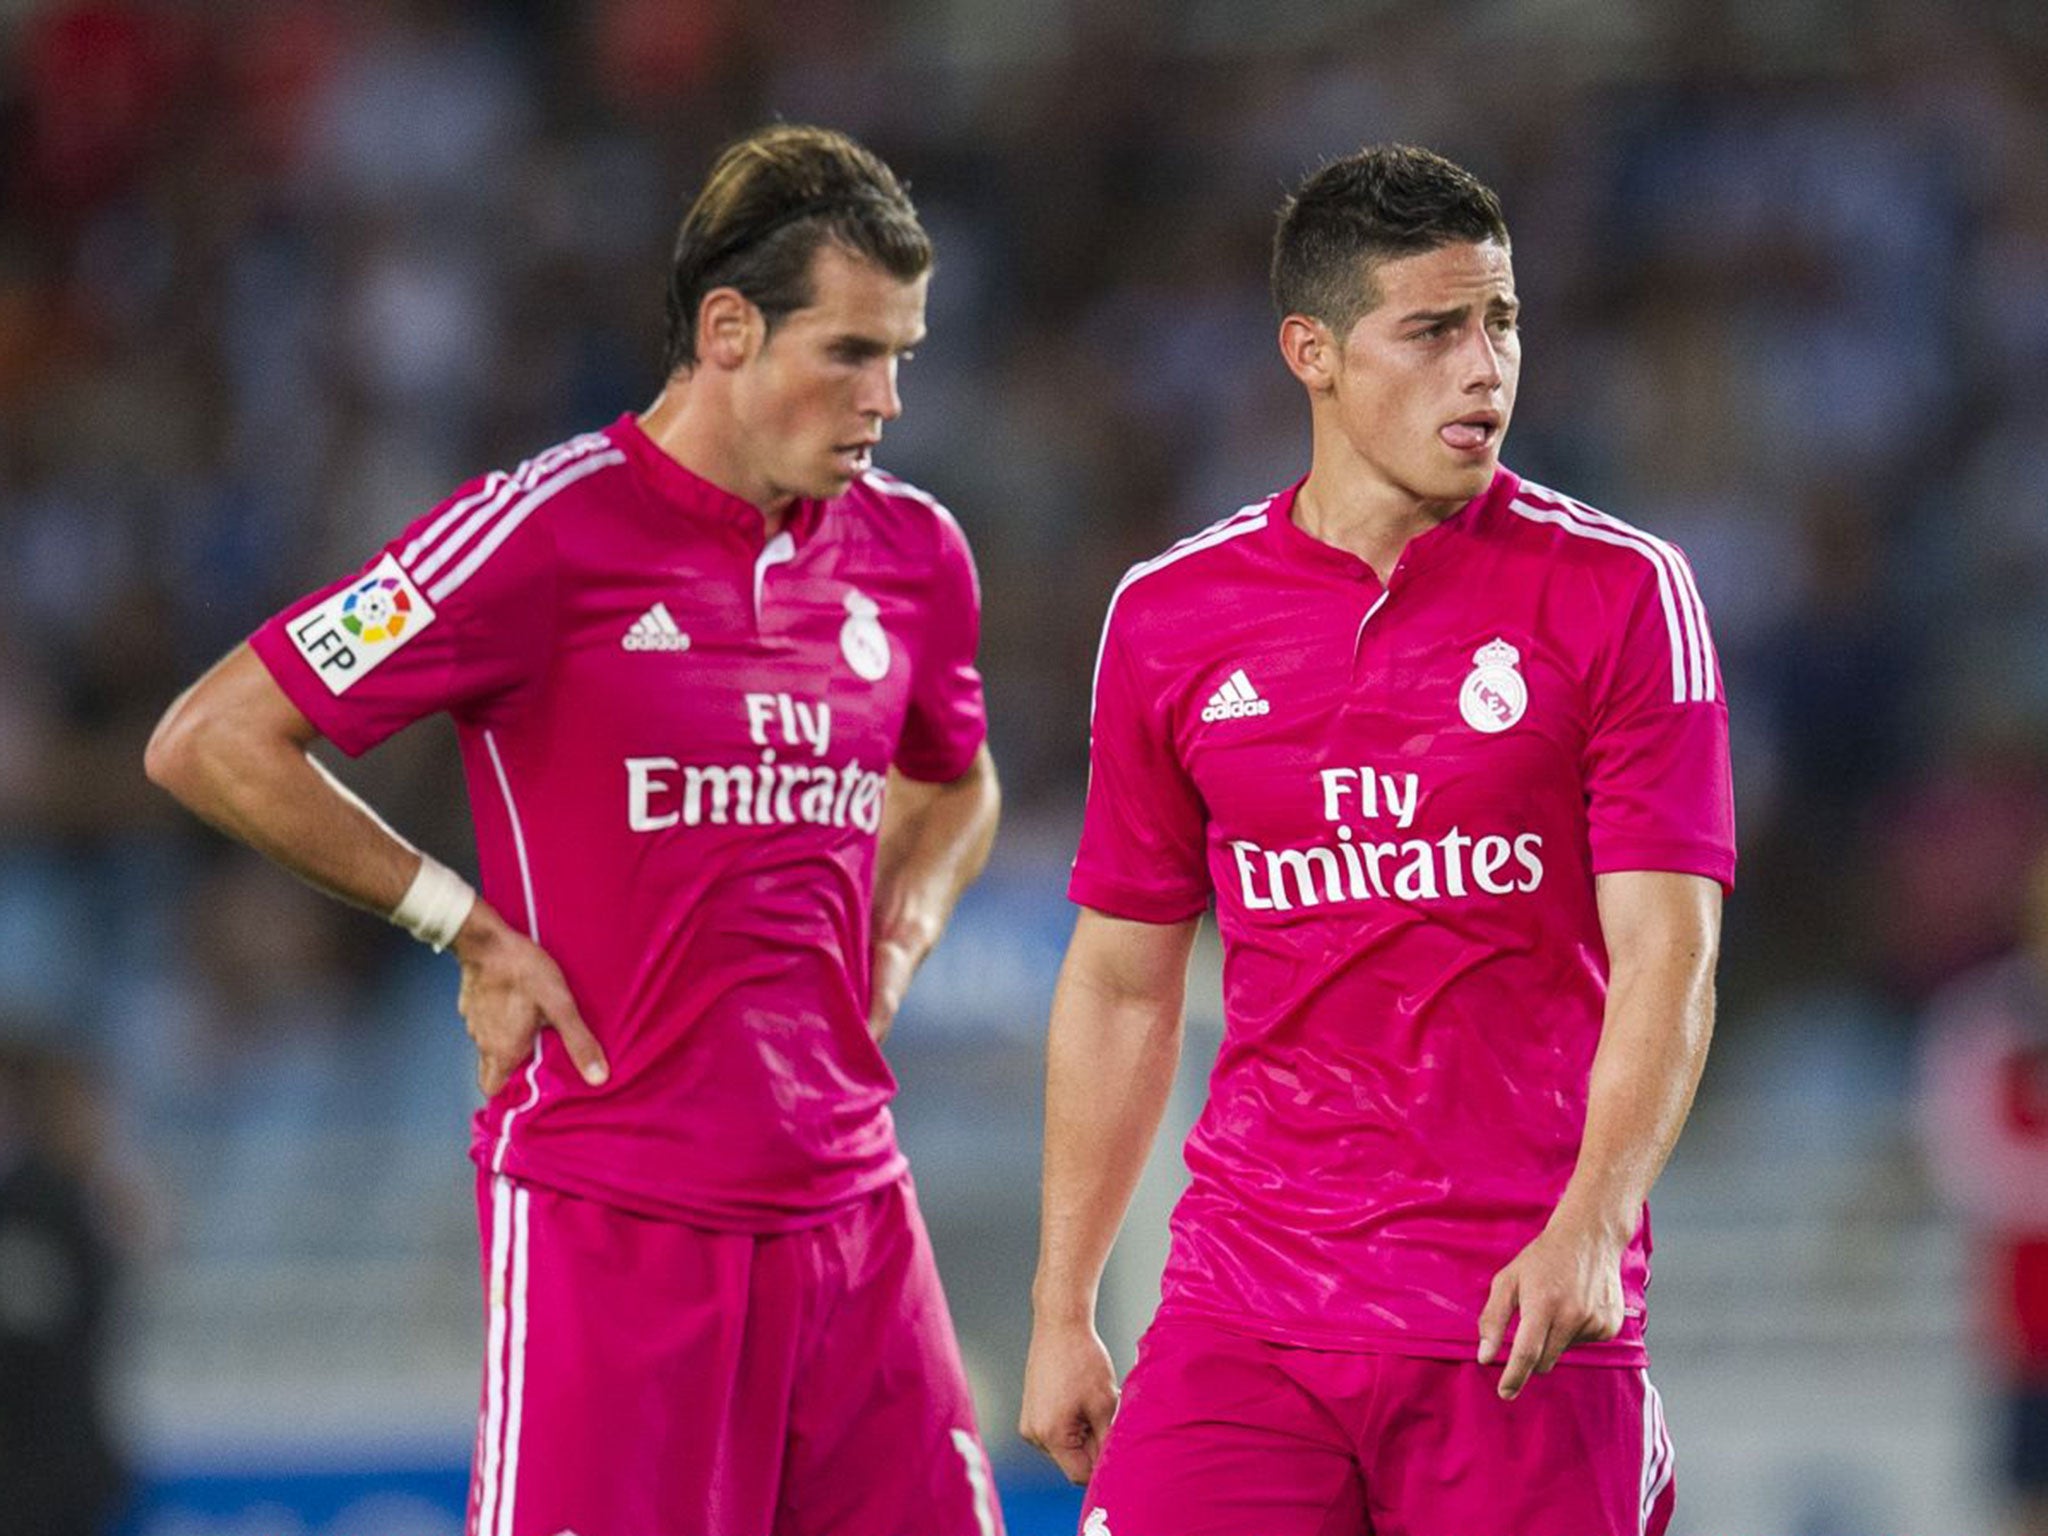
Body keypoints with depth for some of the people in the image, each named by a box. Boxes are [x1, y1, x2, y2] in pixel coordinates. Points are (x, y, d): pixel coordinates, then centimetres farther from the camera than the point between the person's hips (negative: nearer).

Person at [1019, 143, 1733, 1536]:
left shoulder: (1618, 595, -1)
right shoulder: (1170, 621, 7)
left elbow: (1669, 950, -8)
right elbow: (1122, 983, 15)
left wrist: (1588, 1228, -24)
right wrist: (1062, 1310, 11)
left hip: (1527, 1328, -2)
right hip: (1245, 1308, 2)